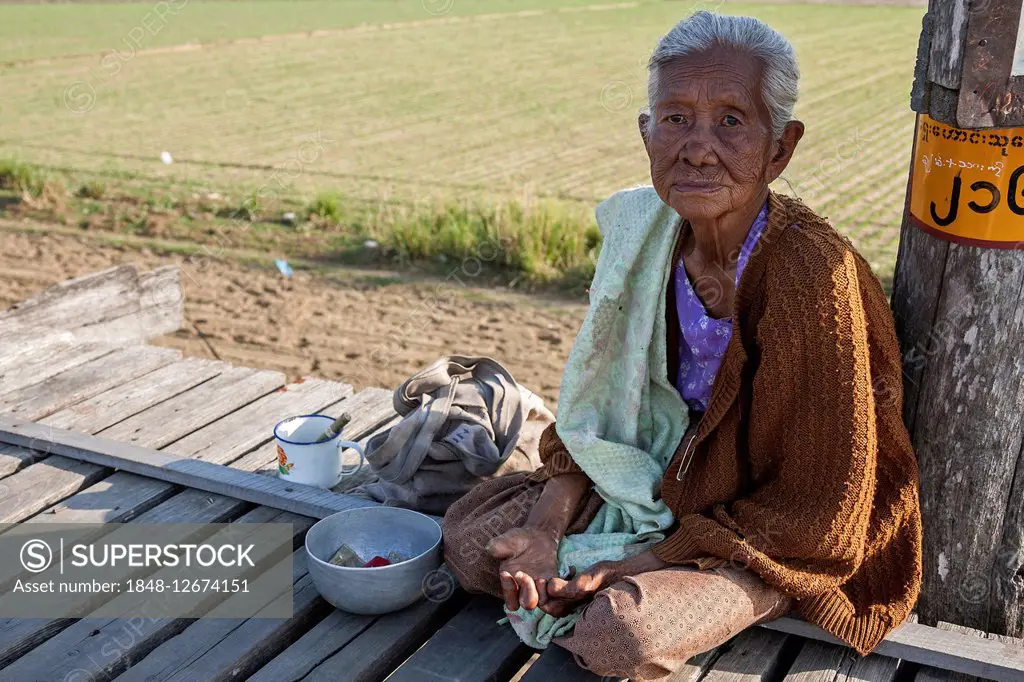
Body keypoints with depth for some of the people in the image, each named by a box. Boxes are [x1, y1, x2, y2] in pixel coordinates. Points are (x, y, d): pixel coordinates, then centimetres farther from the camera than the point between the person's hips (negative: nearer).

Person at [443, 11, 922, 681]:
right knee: (472, 532, -4)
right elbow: (601, 403, 1)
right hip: (665, 485, 6)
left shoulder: (814, 277, -29)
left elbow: (817, 511, -22)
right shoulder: (648, 238, -10)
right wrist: (546, 529, -14)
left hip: (784, 542, -5)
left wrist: (647, 561, -22)